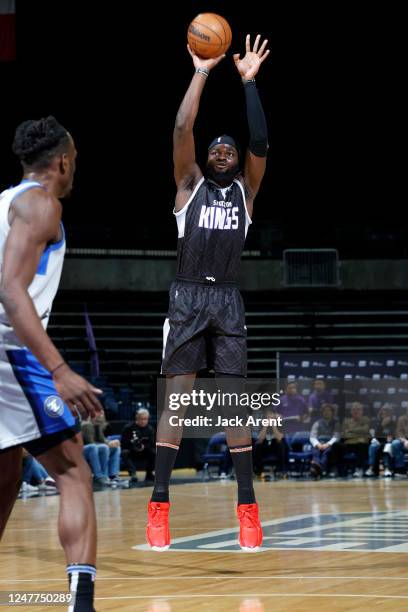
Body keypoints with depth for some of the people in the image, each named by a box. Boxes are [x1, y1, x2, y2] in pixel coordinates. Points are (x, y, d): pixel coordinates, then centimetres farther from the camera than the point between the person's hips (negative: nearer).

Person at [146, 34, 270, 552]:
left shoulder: (245, 189, 12)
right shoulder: (190, 183, 10)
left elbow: (260, 143, -5)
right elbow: (182, 130, -5)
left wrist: (249, 82, -5)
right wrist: (202, 72, -4)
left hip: (228, 301, 1)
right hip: (187, 298, -1)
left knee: (235, 402, -1)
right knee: (175, 398, -5)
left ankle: (247, 506, 1)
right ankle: (158, 504, -5)